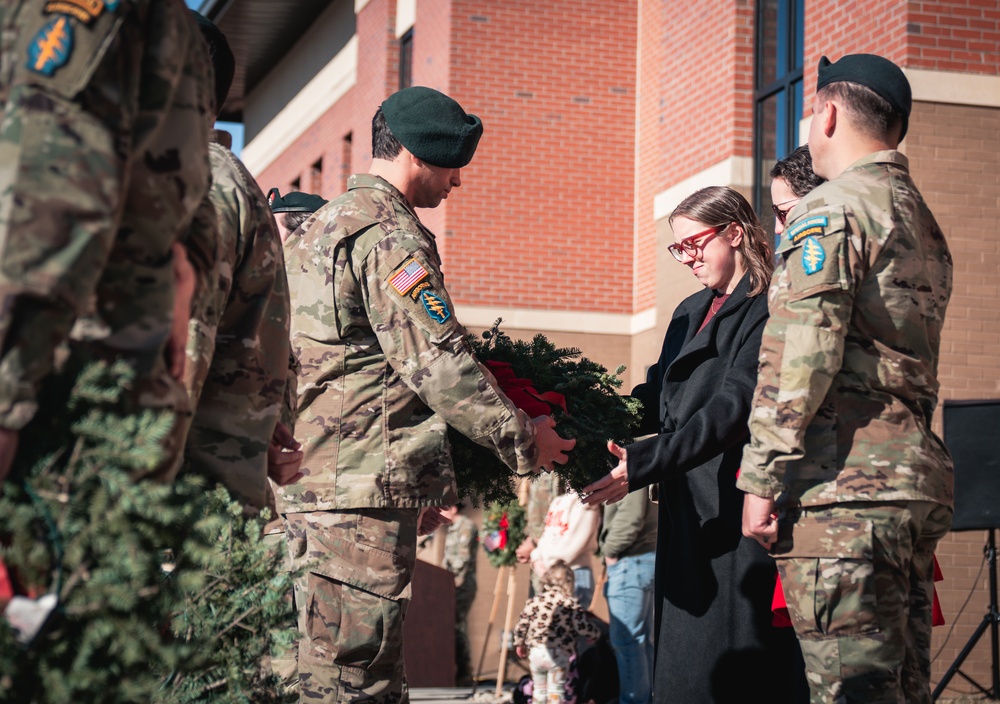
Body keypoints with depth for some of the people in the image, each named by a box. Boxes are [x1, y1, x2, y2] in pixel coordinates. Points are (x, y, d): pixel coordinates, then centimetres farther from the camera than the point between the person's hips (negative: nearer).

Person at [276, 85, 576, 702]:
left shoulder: (324, 224, 22)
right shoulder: (390, 234, -11)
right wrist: (522, 437, -7)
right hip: (364, 487, -11)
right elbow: (436, 362, -18)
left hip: (310, 477, 11)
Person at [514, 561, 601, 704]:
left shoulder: (534, 602, 2)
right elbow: (584, 627, -8)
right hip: (559, 655, -3)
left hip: (535, 653, 3)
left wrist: (519, 644, 23)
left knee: (539, 689, 17)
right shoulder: (571, 604, -8)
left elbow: (521, 625, 7)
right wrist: (595, 634, 13)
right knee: (555, 691, 4)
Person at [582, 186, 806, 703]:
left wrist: (644, 464, -26)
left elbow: (732, 409, -19)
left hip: (738, 509, -8)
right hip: (687, 513, 8)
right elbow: (656, 402, 17)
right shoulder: (691, 313, 21)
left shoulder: (768, 310, -7)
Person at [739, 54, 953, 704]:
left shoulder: (832, 208, -6)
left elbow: (801, 351, -14)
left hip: (844, 483, -9)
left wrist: (763, 479, -13)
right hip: (920, 478, 9)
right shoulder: (923, 220, 24)